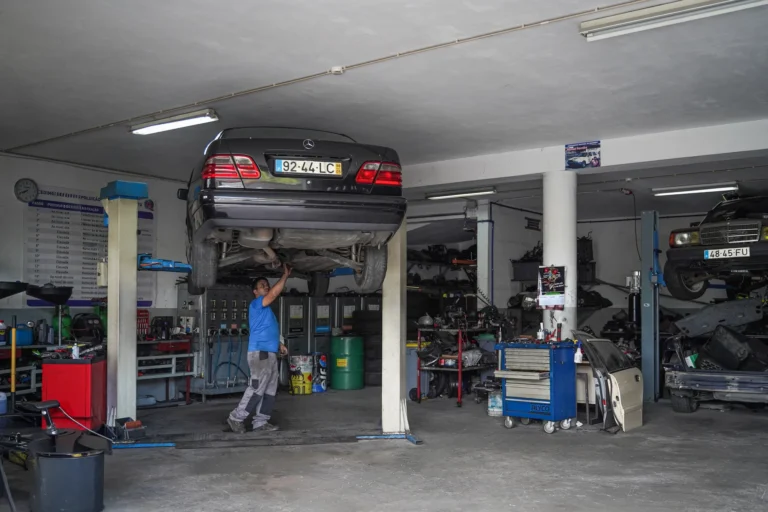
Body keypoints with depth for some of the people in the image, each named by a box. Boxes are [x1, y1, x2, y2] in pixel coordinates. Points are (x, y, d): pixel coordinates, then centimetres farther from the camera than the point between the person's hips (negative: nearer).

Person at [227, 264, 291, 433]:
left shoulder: (266, 309, 23)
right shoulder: (256, 304, -6)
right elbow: (274, 293, -20)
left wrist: (278, 343, 20)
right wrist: (285, 274, -16)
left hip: (270, 353, 10)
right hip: (260, 353, -10)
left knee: (269, 390, 8)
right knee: (257, 389, -11)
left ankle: (260, 422, 10)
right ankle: (236, 418, -3)